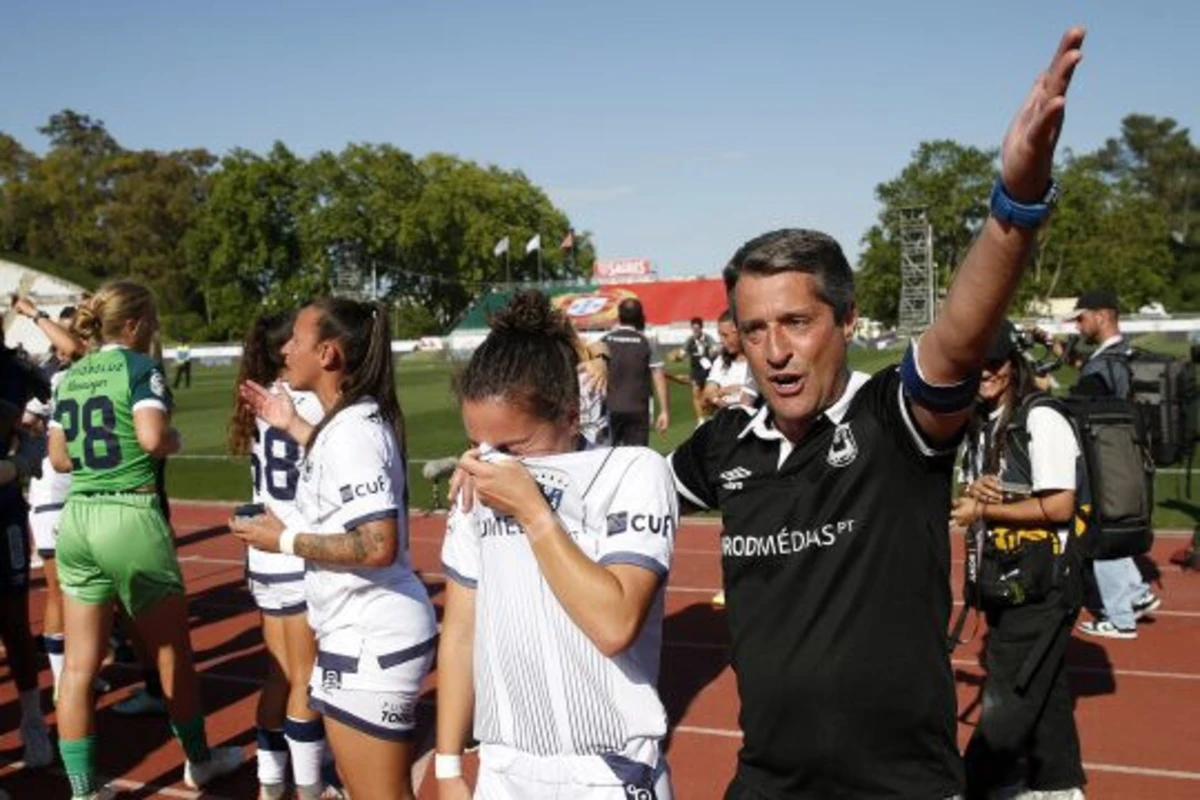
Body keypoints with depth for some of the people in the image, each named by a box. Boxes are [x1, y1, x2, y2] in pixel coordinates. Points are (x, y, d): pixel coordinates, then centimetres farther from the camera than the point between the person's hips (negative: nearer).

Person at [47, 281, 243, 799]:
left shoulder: (70, 377, 11)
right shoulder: (138, 366, -8)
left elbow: (59, 457, 12)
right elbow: (152, 437, -23)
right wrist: (175, 439, -2)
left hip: (76, 519, 6)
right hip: (130, 517, -6)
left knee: (79, 663, 8)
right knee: (173, 648, 12)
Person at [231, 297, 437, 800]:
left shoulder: (351, 432, -22)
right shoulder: (357, 420, 7)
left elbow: (378, 546, -29)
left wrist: (285, 541, -18)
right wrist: (294, 427, 25)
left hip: (370, 643, -10)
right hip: (365, 634, 10)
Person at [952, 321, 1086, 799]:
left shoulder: (1041, 421, -15)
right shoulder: (980, 424, 11)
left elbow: (1059, 507, -21)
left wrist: (985, 509, -16)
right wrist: (973, 491, -6)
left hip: (1042, 582, -9)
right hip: (1004, 579, 9)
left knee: (1008, 699, -2)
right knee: (1044, 688, 19)